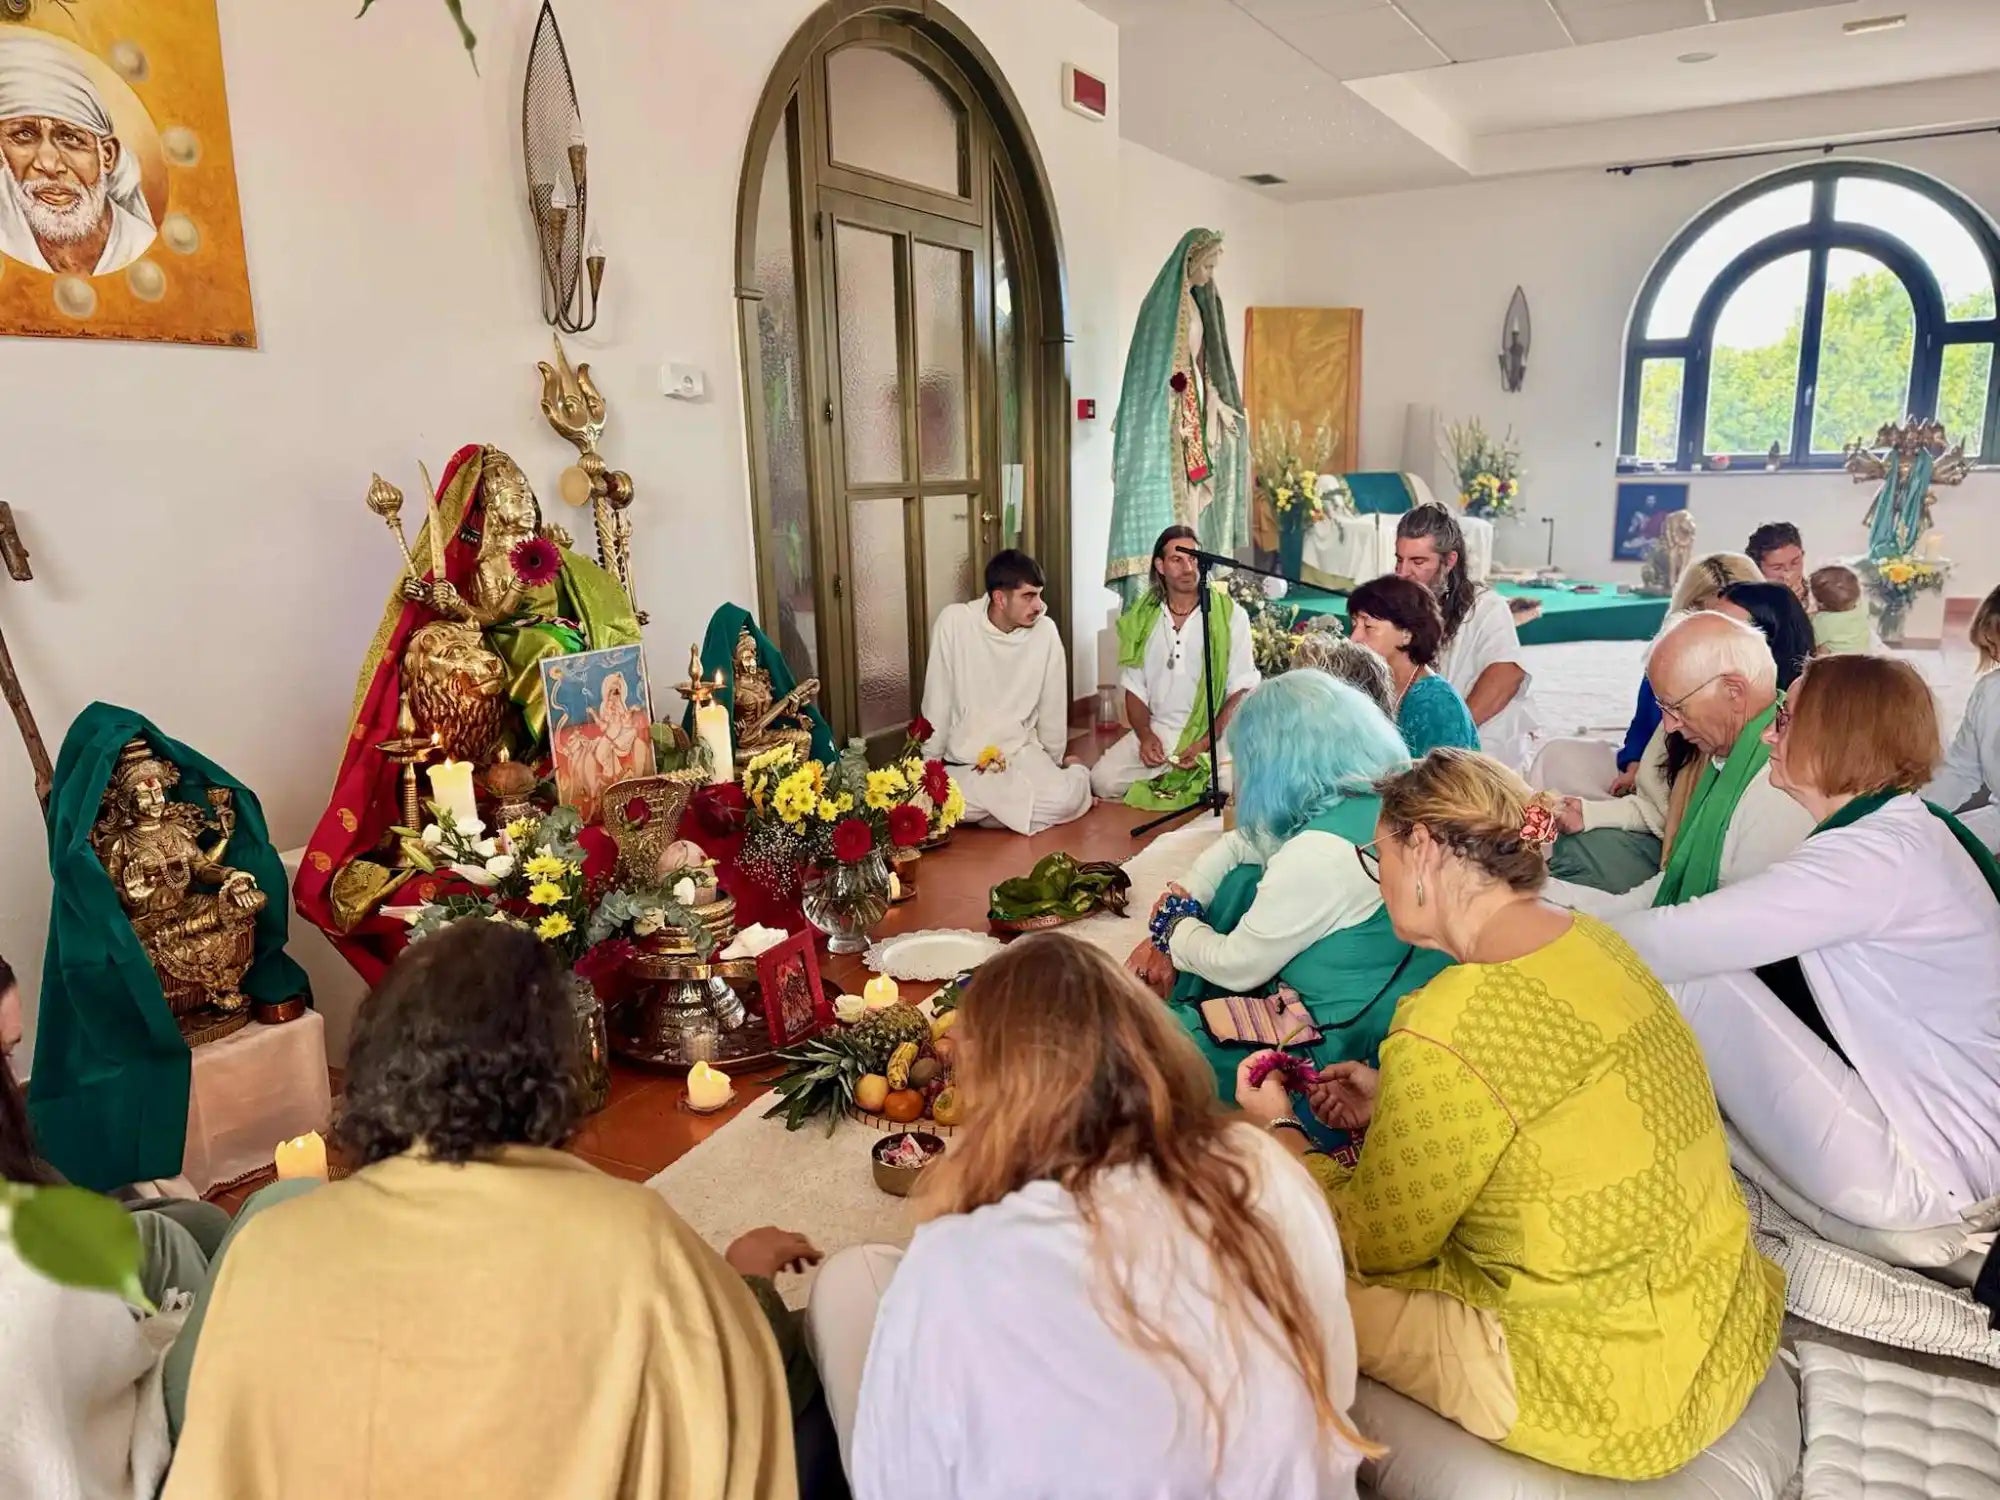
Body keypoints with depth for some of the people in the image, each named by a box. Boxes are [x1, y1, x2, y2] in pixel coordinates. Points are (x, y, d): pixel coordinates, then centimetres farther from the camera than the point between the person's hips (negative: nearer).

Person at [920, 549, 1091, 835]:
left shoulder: (1045, 631, -8)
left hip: (1021, 753, 0)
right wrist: (931, 763, -2)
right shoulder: (955, 622, -12)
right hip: (963, 760, 0)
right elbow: (937, 702, -6)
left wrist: (1054, 765, 9)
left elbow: (1052, 706, 2)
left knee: (1066, 798, -29)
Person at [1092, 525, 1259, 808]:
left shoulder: (1230, 615, -4)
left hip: (1215, 732, -2)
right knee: (1102, 780, -19)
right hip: (1157, 730, 3)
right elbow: (1134, 689, 9)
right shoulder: (1142, 618, 5)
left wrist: (1205, 743, -18)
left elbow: (1241, 691, -6)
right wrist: (1145, 736, -10)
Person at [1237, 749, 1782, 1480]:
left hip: (1615, 1393, -8)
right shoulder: (1594, 940, -3)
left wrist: (1279, 1133, 3)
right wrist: (1397, 1104, 13)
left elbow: (1375, 1245, -11)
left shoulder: (1450, 1031, -26)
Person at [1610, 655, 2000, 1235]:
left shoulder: (1874, 855, -23)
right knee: (1699, 960, 3)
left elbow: (1677, 941, -26)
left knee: (1689, 977, -15)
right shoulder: (1902, 829, 7)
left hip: (1926, 1175, -9)